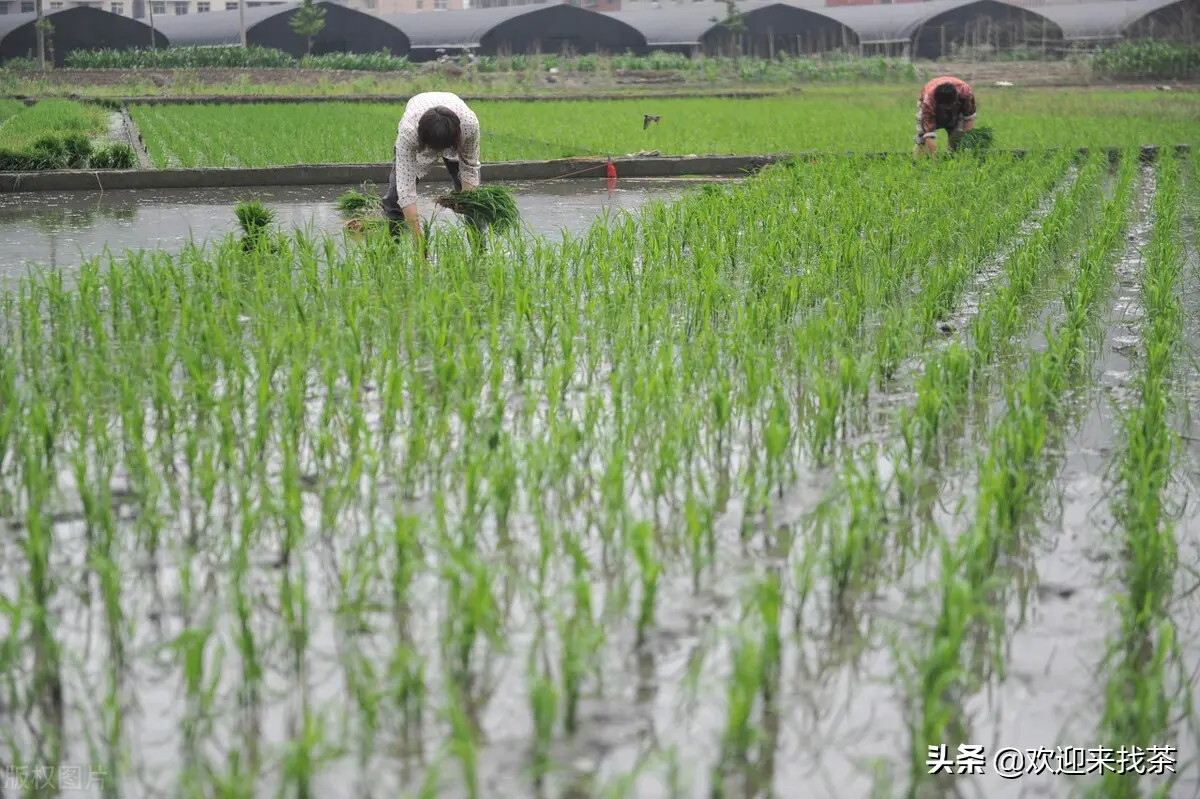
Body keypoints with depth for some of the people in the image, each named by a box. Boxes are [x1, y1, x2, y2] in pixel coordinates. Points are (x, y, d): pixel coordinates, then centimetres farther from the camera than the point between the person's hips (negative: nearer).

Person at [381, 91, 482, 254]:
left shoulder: (470, 123, -42)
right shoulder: (407, 131, -44)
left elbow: (469, 167, -23)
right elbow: (406, 188, -42)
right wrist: (418, 240, -44)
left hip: (452, 135, 1)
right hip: (419, 136, -1)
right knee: (395, 195, -12)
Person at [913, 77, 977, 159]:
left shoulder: (965, 91, -39)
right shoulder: (928, 101, -45)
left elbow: (969, 118, -25)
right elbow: (929, 134, -48)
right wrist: (934, 158, -53)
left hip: (956, 110, 2)